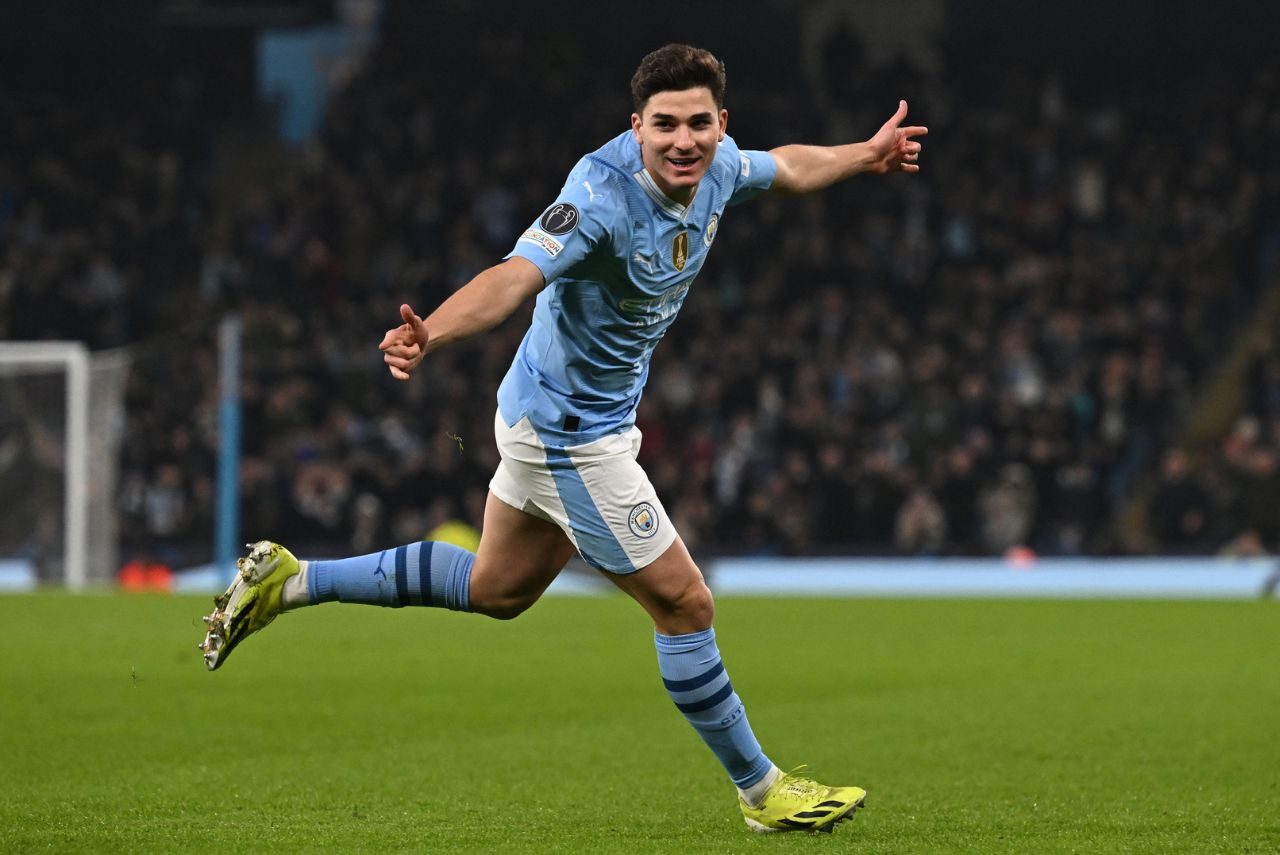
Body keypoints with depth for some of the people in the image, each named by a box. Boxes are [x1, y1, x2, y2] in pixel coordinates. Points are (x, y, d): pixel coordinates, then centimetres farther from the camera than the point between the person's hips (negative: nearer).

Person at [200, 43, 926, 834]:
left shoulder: (716, 165, -7)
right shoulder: (603, 197, -32)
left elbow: (782, 167, 18)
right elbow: (515, 277, -46)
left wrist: (865, 156, 31)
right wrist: (431, 334, -63)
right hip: (571, 434, -9)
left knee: (497, 589, 25)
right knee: (684, 603, -1)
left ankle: (290, 581, 32)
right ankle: (760, 790, 15)